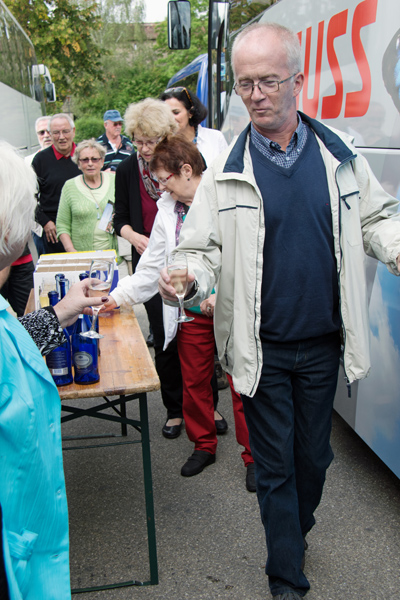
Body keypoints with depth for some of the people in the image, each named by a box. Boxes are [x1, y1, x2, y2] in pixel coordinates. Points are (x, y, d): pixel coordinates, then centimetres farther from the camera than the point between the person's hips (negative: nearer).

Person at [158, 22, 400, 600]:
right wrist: (187, 278, -26)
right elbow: (204, 249, -4)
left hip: (321, 343, 2)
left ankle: (296, 532, 50)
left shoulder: (340, 154, 0)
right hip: (261, 347, -2)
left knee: (313, 456, 19)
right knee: (275, 466, 11)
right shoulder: (226, 170, -5)